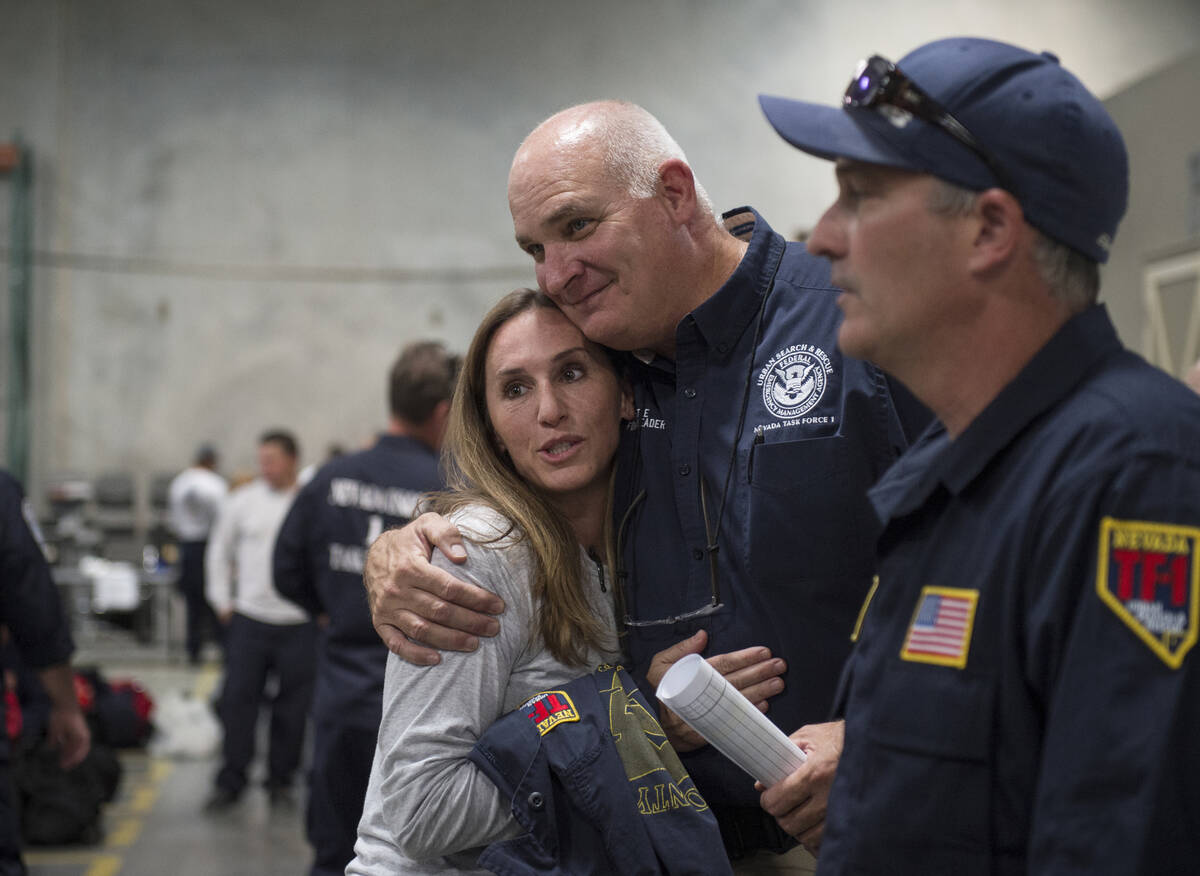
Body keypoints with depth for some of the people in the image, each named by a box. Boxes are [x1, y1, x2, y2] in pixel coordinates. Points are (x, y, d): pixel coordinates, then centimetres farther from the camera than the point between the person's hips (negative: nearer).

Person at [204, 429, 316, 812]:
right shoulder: (243, 501, 4)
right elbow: (219, 553, 14)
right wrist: (222, 601, 9)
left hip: (300, 624, -1)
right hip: (249, 619, 1)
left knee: (292, 706, 6)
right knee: (237, 700, -1)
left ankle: (280, 782, 18)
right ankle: (230, 782, 8)